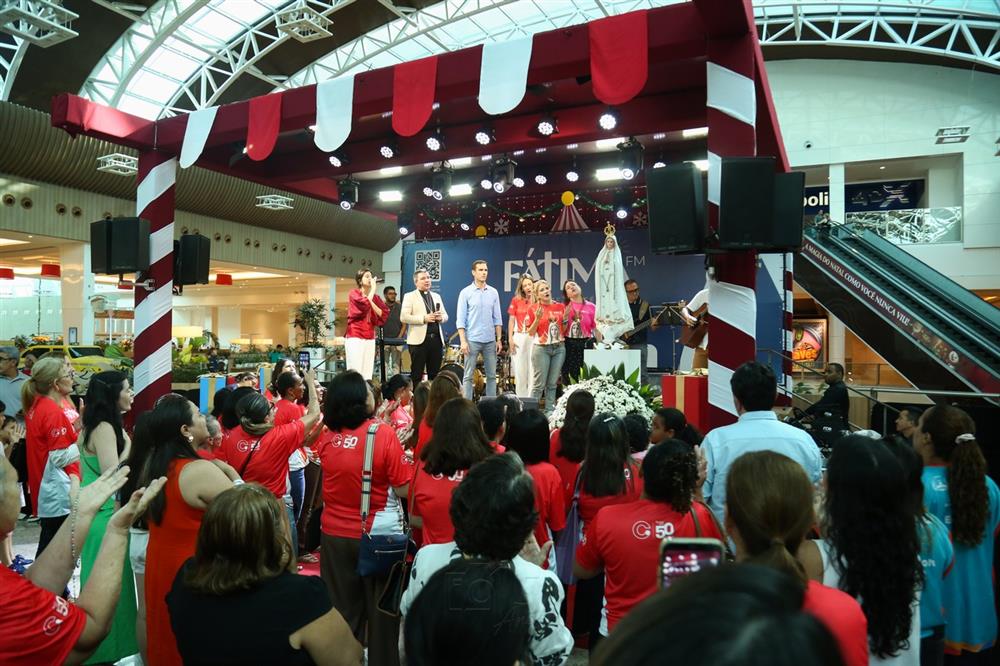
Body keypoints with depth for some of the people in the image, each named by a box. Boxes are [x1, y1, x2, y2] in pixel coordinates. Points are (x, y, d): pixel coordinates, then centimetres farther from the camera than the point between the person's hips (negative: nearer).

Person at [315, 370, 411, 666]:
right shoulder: (383, 433, -18)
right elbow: (404, 488, -17)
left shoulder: (327, 436, -6)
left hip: (335, 534, 4)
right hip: (379, 534, -3)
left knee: (342, 606, 19)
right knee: (381, 608, 15)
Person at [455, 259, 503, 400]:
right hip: (472, 340, -3)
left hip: (490, 341, 3)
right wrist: (463, 341, -12)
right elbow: (461, 319, -4)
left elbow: (497, 318, 10)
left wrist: (499, 339, 4)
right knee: (468, 376, 0)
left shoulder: (493, 292, 7)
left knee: (492, 375, 7)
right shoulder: (465, 293, -2)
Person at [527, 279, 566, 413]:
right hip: (541, 348, -3)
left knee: (552, 383, 8)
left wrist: (566, 317, -4)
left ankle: (550, 410, 15)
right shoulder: (533, 309, -2)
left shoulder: (560, 306, 8)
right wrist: (537, 319, -16)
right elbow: (530, 332, -2)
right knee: (539, 383, -5)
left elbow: (564, 330, 13)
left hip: (559, 348, 3)